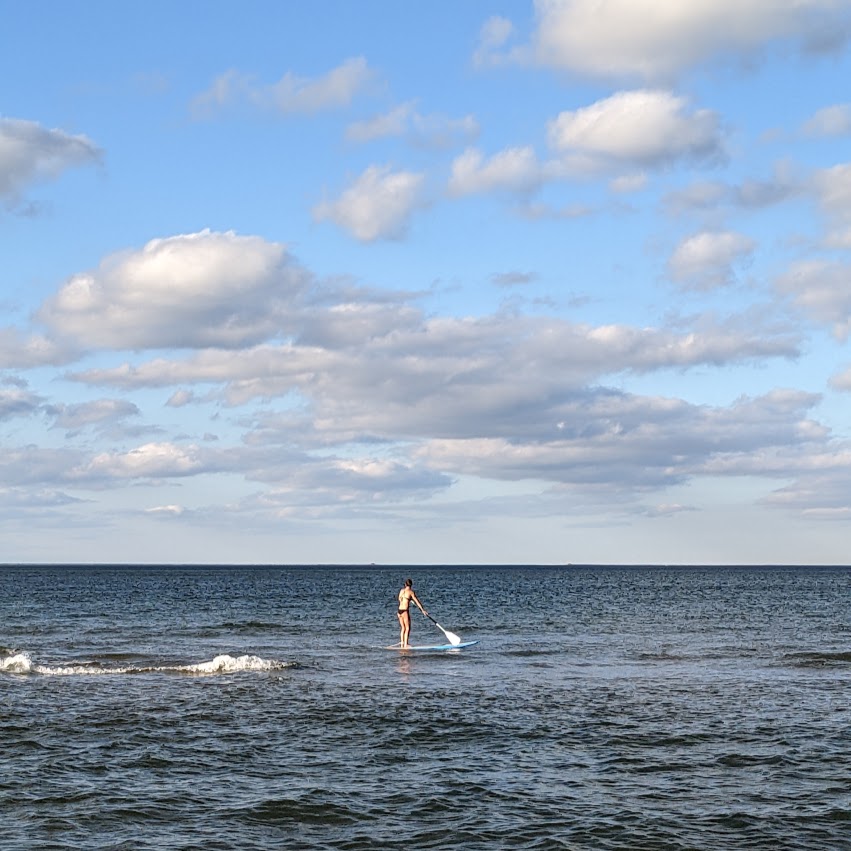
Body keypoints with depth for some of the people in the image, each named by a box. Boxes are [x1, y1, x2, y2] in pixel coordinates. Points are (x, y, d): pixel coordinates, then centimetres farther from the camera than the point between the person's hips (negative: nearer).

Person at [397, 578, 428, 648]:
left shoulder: (402, 591, 11)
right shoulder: (410, 592, -7)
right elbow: (417, 601, -5)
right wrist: (422, 610, 1)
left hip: (399, 610, 6)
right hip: (405, 611, -6)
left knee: (403, 628, 16)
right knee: (407, 628, -1)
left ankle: (402, 643, 15)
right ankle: (405, 645, -7)